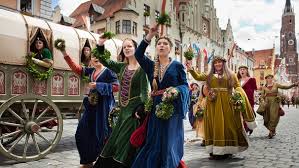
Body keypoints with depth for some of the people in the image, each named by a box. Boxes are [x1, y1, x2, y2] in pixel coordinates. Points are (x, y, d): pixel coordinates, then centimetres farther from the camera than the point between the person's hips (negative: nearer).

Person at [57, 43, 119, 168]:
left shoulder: (108, 71, -5)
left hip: (104, 106, -7)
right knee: (84, 132, 9)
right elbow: (76, 68, 9)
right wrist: (64, 54, 2)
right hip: (92, 105, 7)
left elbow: (116, 87, -12)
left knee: (102, 134, -1)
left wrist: (98, 85, -16)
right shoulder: (91, 71, 12)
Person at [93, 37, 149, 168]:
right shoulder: (122, 67, 9)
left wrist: (141, 110, -25)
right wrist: (100, 44, -2)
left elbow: (144, 91, -14)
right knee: (114, 142, 15)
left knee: (125, 143, 0)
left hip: (134, 109, -6)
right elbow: (103, 60, 11)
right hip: (123, 110, 7)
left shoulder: (142, 68, -9)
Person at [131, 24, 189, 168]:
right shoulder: (151, 65, 11)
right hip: (155, 108, 3)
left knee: (169, 143, 2)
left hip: (172, 109, -3)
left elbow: (185, 86, 0)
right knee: (153, 143, 5)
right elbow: (138, 54, -4)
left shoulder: (177, 65, 3)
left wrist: (177, 90, -22)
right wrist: (150, 36, -9)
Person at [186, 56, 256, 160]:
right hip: (213, 103, 2)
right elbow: (197, 77, 3)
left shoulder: (231, 75, 11)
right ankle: (215, 151, 7)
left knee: (226, 125, -1)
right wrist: (191, 69, -12)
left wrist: (237, 94, -15)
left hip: (226, 103, -2)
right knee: (214, 125, 2)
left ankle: (227, 150, 6)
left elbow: (237, 86, 5)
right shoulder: (209, 75, 15)